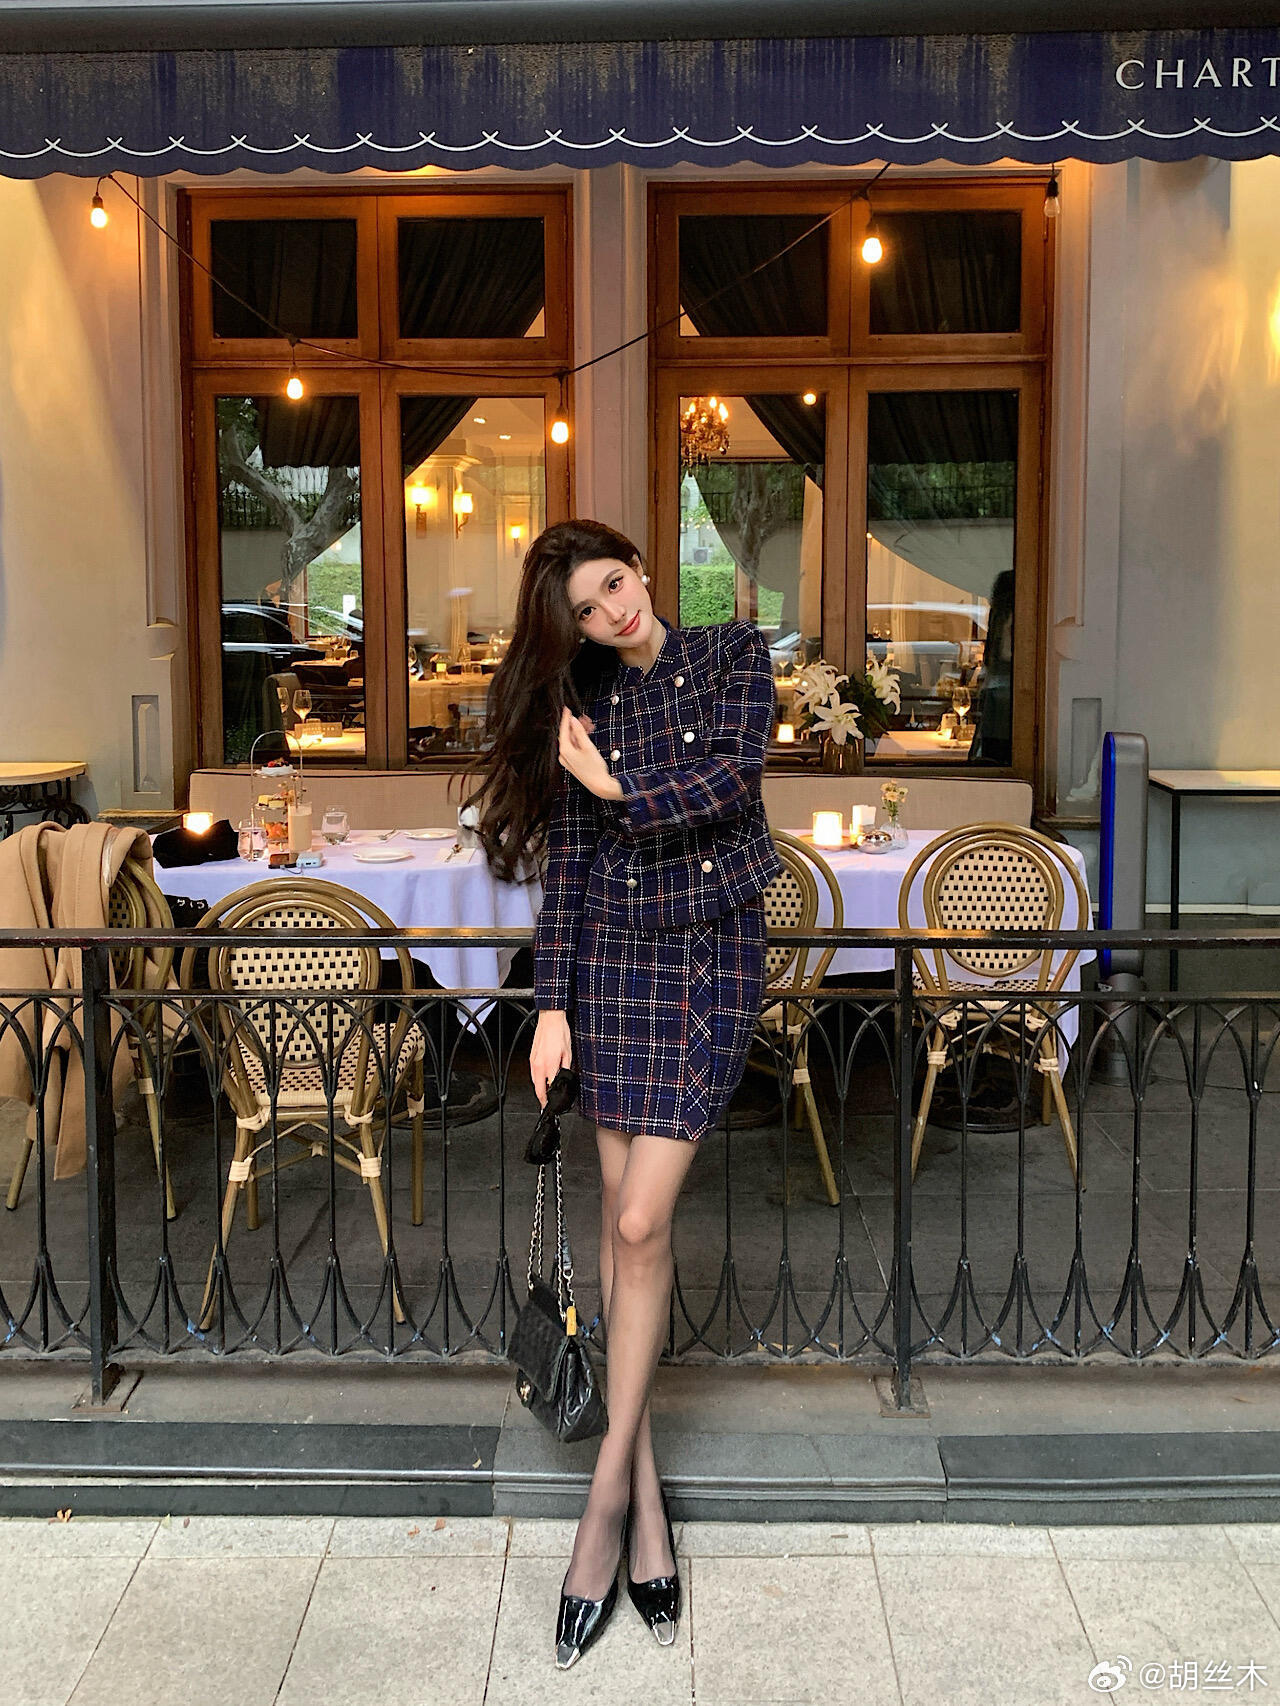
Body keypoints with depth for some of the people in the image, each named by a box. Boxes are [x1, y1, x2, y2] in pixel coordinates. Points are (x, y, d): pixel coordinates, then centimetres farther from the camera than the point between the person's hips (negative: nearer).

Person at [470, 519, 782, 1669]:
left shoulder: (734, 656, 2)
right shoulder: (578, 703, 8)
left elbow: (731, 778, -13)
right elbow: (565, 865, 5)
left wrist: (615, 787, -4)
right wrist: (552, 1004, 1)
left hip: (715, 954, -3)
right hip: (612, 954, 3)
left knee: (639, 1221, -10)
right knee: (625, 1217, 2)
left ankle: (610, 1492, 3)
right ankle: (647, 1500, 12)